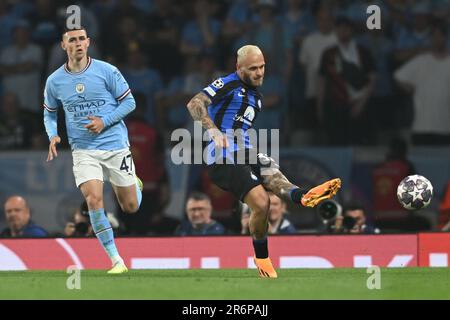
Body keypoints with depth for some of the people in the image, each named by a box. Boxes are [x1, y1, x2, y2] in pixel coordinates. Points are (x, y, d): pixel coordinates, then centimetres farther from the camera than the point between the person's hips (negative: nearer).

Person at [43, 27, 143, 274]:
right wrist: (53, 136, -4)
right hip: (83, 150, 1)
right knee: (94, 200, -21)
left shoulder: (106, 71, -6)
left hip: (115, 145, -1)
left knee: (130, 207, 6)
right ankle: (116, 261, -12)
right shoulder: (55, 81, 1)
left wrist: (104, 121, -14)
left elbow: (129, 102, -1)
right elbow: (49, 113, 16)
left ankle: (134, 184, 46)